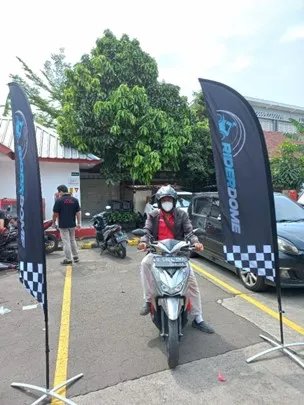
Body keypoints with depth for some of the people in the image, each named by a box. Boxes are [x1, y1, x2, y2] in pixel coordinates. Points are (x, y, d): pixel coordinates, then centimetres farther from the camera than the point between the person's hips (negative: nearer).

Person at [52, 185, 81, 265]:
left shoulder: (59, 200, -11)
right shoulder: (75, 200, 3)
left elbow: (55, 214, -8)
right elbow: (78, 212, 2)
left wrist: (53, 222, 7)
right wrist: (78, 223, 7)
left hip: (63, 225, -5)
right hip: (72, 224, 5)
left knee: (66, 242, 1)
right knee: (73, 240, 18)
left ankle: (68, 259, 6)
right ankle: (76, 256, 23)